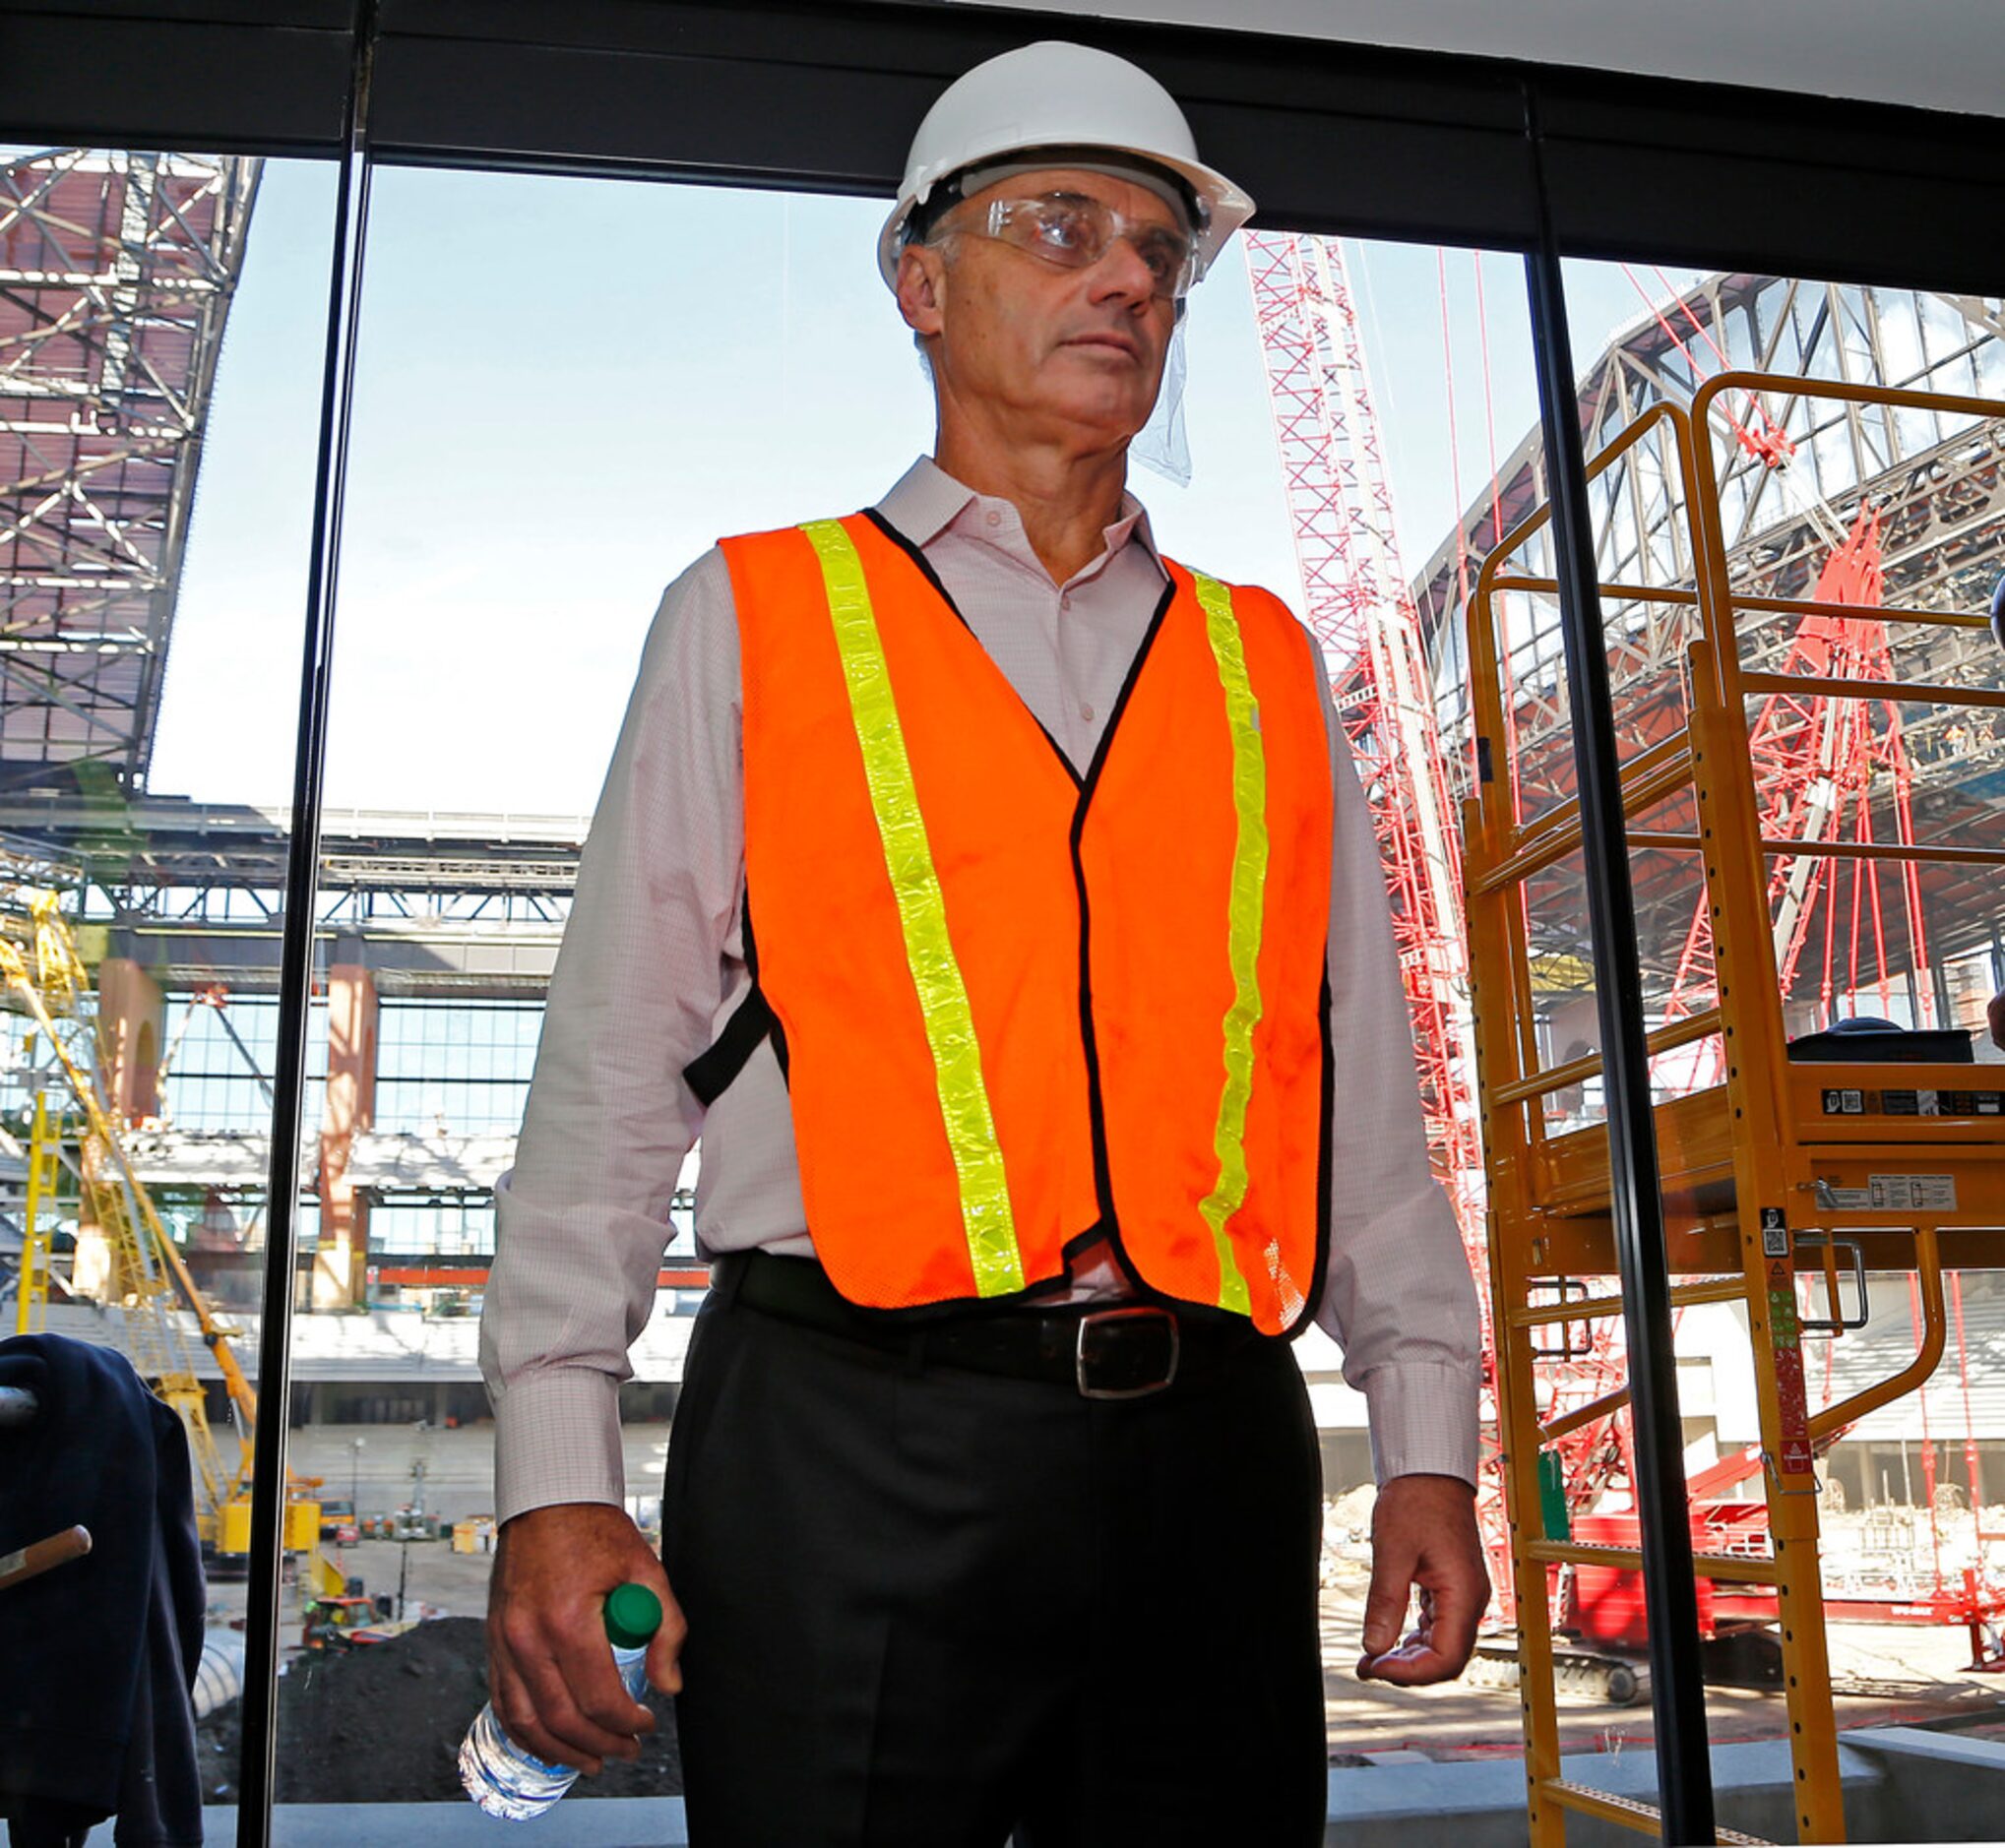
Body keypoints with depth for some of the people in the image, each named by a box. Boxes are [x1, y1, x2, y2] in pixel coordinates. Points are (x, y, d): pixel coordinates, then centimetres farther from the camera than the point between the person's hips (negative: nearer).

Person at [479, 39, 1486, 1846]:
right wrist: (556, 1475, -4)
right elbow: (613, 1063, 4)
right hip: (849, 1444, -2)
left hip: (1211, 1447, 3)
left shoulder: (1265, 665, 16)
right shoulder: (753, 619, 8)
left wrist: (1426, 1438, 7)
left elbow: (1361, 1075, 13)